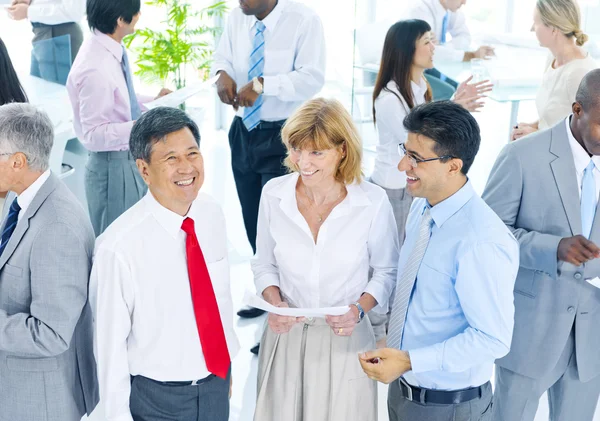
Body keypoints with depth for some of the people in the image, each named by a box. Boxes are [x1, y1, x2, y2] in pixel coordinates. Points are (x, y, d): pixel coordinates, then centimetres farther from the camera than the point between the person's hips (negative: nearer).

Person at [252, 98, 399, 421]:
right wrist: (275, 303, -12)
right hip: (286, 335, 2)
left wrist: (359, 309, -16)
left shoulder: (373, 203, -15)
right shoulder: (273, 194, -8)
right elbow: (264, 264, 5)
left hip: (345, 339, -2)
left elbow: (386, 271, -1)